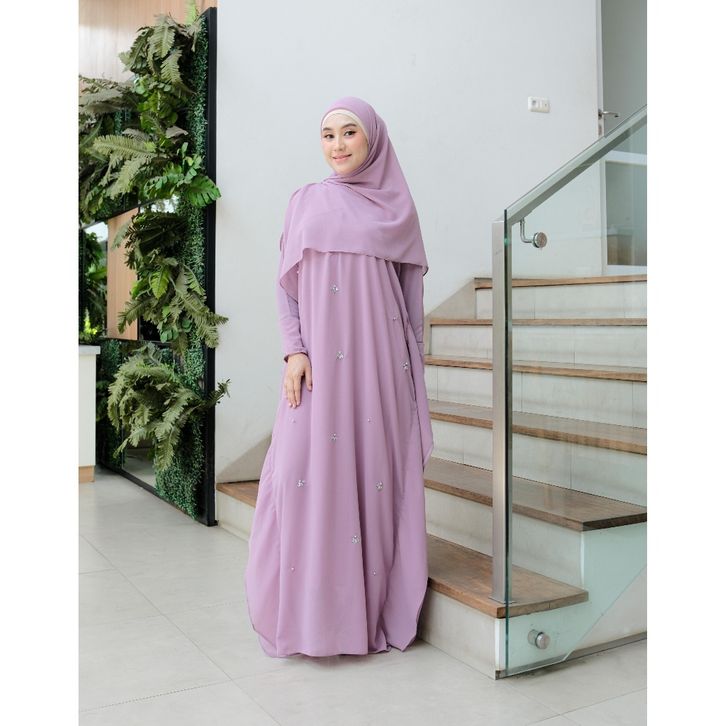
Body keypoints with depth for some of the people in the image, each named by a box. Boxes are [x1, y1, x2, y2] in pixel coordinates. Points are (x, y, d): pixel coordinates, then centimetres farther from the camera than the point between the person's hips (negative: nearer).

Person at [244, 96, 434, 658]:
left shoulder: (398, 207, 10)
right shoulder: (306, 202, 10)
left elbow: (411, 290, 10)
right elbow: (288, 283, 7)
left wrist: (413, 363, 6)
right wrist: (294, 351, -5)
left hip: (379, 359, 0)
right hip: (320, 357, 0)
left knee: (379, 473, 1)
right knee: (309, 473, -5)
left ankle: (379, 608, 14)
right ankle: (309, 611, 8)